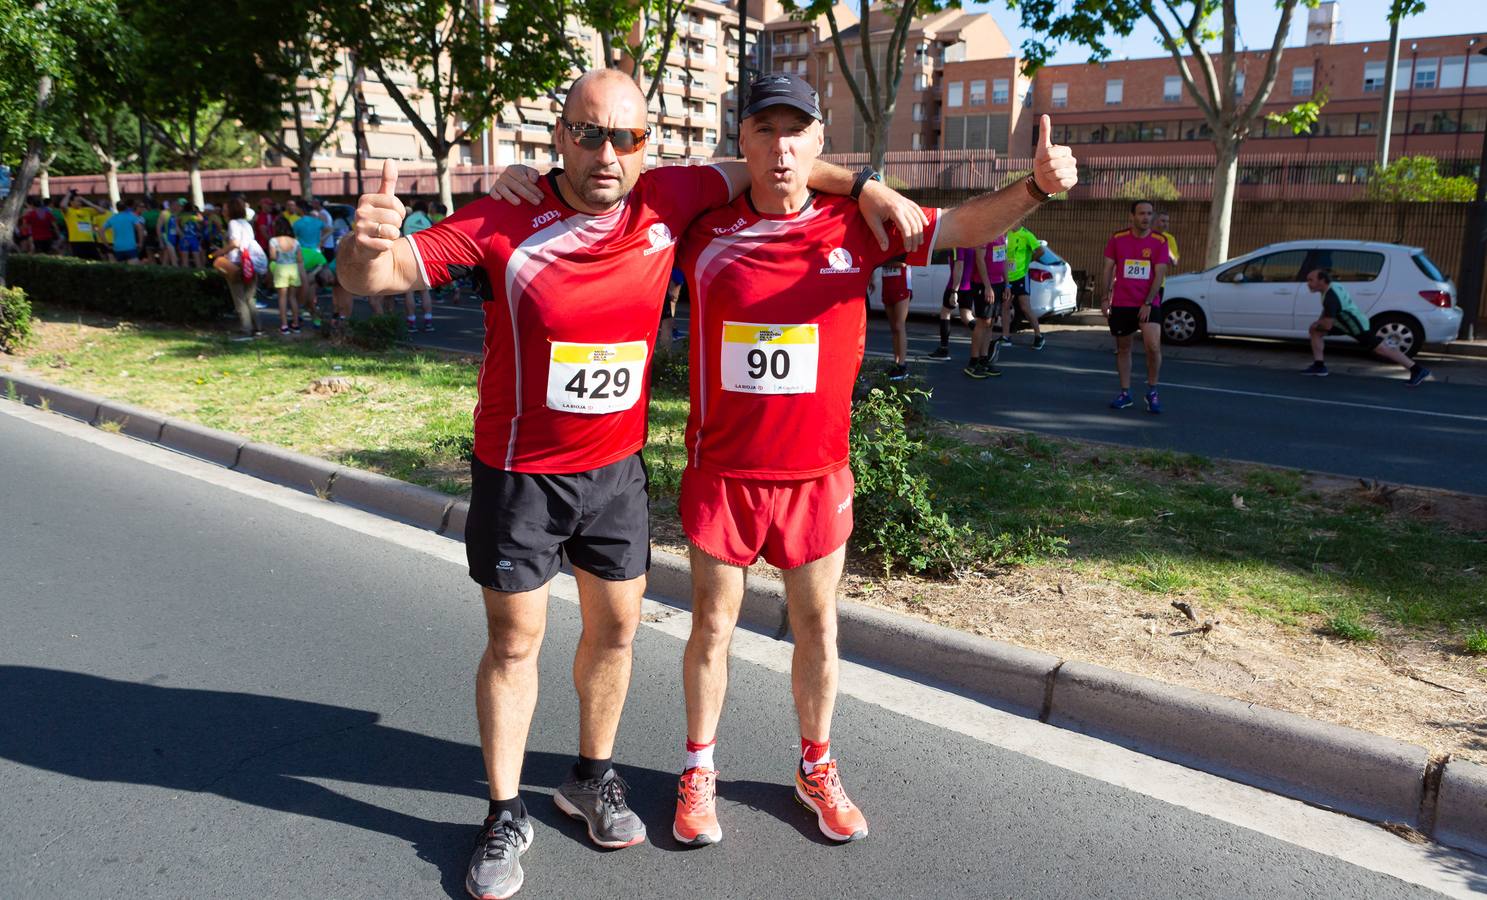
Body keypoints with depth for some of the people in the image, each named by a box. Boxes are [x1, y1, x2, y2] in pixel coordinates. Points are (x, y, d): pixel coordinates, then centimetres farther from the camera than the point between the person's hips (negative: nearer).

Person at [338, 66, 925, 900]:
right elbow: (373, 278, -19)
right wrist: (367, 244, -43)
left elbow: (758, 166, 6)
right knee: (514, 641, 8)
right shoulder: (504, 223, -18)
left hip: (617, 467, 4)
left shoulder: (667, 200, -9)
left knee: (617, 626, 15)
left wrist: (864, 186, -1)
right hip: (520, 473, -3)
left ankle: (593, 777, 39)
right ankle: (507, 816, 27)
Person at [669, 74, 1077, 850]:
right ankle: (698, 772, 32)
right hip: (721, 473, -1)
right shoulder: (705, 230, -6)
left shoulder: (855, 224, -4)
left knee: (817, 627, 14)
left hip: (815, 474, 1)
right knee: (712, 626, 11)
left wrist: (1036, 185, -18)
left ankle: (816, 769, 36)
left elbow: (966, 225, -1)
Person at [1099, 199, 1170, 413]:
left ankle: (1152, 392, 3)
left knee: (1153, 347, -14)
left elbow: (1159, 274, -5)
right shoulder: (1117, 239, 2)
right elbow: (1107, 269, 4)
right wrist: (1104, 298, -3)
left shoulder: (1159, 242, -1)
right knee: (1123, 348, 8)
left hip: (1147, 305, -2)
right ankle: (1125, 393, 19)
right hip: (1120, 304, 2)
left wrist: (1148, 303, -12)